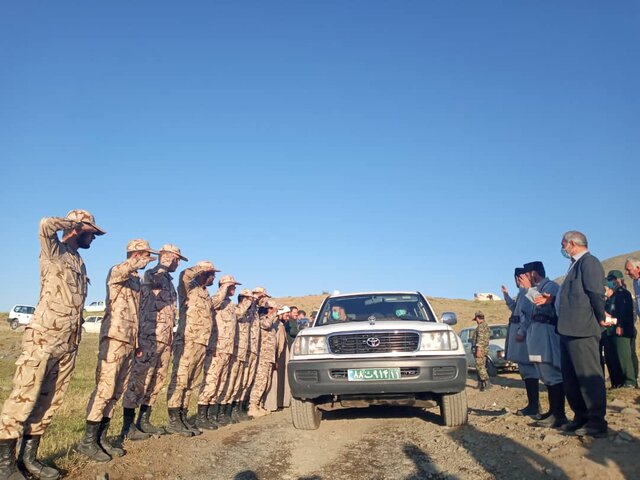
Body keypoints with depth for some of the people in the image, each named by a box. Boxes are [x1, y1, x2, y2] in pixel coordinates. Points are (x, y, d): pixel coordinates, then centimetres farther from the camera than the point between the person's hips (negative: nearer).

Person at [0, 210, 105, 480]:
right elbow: (46, 224, -24)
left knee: (50, 401, 9)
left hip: (69, 344, 8)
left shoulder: (80, 262, 20)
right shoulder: (54, 251, -2)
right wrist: (77, 223, -7)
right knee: (24, 398, -5)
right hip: (43, 338, -8)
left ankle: (29, 457, 17)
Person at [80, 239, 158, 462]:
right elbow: (122, 269, -32)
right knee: (105, 388, -9)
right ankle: (88, 440, -3)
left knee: (117, 390, 9)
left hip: (129, 341, 8)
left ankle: (101, 437, 15)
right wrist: (143, 261, -23)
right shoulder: (116, 273, -3)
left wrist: (138, 341, 21)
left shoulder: (137, 281, 21)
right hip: (114, 339, -8)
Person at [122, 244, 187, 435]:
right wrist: (166, 262, -18)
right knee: (139, 379, -5)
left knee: (156, 381, 11)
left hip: (166, 338, 9)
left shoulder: (169, 281, 22)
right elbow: (154, 278, -32)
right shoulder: (152, 274, -3)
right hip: (150, 336, -9)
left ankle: (144, 420, 20)